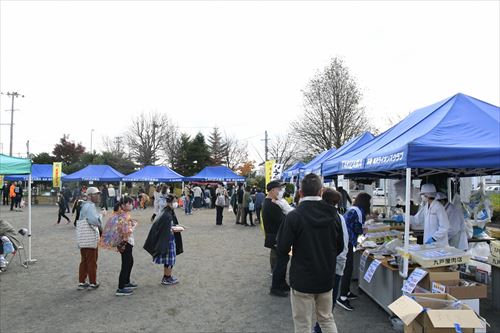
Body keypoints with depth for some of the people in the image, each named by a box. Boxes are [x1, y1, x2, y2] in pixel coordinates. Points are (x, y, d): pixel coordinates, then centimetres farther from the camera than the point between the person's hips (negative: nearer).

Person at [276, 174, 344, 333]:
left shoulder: (294, 216, -18)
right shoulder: (333, 214, -5)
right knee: (327, 319, 22)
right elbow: (340, 247, 5)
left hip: (302, 279, -4)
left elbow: (283, 249, -14)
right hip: (326, 278, 4)